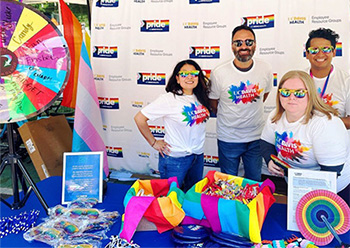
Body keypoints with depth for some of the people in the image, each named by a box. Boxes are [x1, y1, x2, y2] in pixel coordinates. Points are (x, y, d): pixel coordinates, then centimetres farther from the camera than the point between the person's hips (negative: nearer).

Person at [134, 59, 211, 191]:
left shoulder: (200, 97, 1)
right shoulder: (168, 99, -18)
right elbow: (139, 118, -18)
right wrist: (154, 143, -12)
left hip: (198, 156, 6)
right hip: (175, 159, -6)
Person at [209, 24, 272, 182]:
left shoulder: (265, 70, -7)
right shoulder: (219, 73, -16)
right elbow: (213, 101, 1)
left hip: (256, 137, 2)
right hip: (228, 139, -2)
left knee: (255, 181, 19)